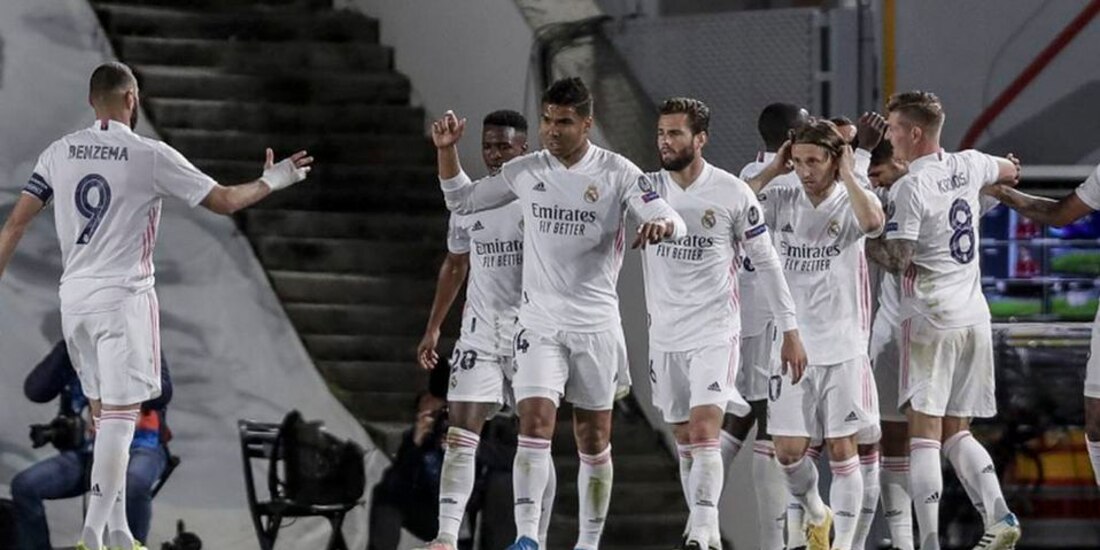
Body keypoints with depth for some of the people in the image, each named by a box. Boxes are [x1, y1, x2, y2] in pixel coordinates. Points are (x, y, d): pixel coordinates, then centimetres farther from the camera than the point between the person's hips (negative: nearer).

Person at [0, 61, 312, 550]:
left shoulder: (60, 152, 4)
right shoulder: (150, 156, -8)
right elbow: (224, 201, -3)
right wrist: (270, 183, 14)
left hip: (74, 297, 5)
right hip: (122, 296, -5)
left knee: (104, 414, 14)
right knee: (120, 414, -4)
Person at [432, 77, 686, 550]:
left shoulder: (617, 173, -5)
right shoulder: (525, 172, 3)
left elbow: (673, 221, -12)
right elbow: (462, 201, 17)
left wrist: (661, 224, -36)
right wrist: (446, 152, 1)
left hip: (596, 324, -1)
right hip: (540, 321, 1)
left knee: (594, 439, 8)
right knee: (535, 423, -17)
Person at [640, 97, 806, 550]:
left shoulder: (733, 194, -6)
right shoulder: (645, 189, 2)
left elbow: (766, 263, -1)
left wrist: (789, 330, -1)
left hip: (716, 330, -4)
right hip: (665, 334, 4)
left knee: (704, 431, -18)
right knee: (685, 440, 8)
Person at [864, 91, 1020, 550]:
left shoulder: (912, 187, -13)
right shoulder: (968, 167, 8)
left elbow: (897, 261, -17)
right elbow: (1009, 172, 31)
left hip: (931, 321, -7)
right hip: (975, 318, 7)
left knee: (924, 433, -6)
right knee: (956, 432, 15)